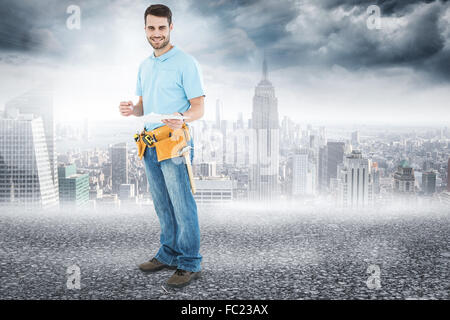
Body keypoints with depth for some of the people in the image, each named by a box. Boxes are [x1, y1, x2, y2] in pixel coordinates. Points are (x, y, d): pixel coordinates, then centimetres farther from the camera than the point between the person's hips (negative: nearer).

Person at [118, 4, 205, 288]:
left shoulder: (186, 62, -7)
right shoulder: (145, 66, 16)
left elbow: (199, 107, -11)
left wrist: (182, 119, -33)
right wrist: (131, 110, -2)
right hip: (150, 144, 7)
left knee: (183, 206, -3)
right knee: (163, 206, 15)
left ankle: (190, 264, 7)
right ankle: (169, 255, 28)